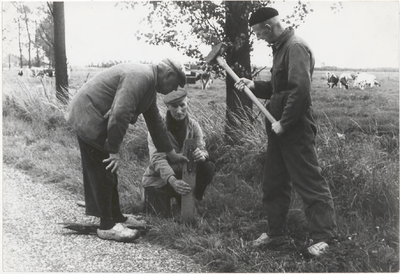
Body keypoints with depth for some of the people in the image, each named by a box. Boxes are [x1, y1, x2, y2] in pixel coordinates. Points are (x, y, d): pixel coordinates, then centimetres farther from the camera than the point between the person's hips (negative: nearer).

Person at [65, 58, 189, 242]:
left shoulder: (149, 83, 12)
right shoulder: (141, 77, -21)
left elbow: (155, 121, 22)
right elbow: (120, 114, -30)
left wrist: (170, 153, 27)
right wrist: (114, 151, -23)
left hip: (95, 119, 11)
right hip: (89, 119, -11)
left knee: (107, 172, 16)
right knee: (103, 173, -5)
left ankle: (116, 217, 27)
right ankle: (107, 226, 4)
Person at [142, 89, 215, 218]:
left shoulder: (193, 125, -3)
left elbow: (202, 148, -13)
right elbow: (157, 159, -29)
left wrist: (202, 155, -41)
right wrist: (172, 180, -48)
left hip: (184, 175, 3)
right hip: (158, 180, -3)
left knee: (208, 167, -22)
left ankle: (193, 201, 1)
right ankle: (149, 198, 18)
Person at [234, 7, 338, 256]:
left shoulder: (296, 47, -15)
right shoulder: (281, 48, 16)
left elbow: (300, 89, -25)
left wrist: (284, 122, -21)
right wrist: (254, 85, 8)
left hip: (296, 129, -10)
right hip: (280, 127, 10)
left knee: (310, 181, -4)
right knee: (274, 183, 14)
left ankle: (324, 237, 6)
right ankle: (277, 233, 25)